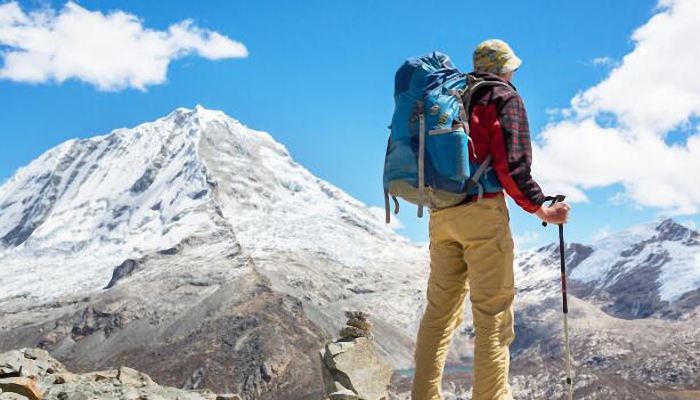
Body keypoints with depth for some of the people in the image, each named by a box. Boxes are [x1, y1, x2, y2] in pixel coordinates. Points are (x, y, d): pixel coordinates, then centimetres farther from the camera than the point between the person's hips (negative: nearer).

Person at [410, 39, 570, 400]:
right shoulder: (505, 97, 0)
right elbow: (512, 166, -12)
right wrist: (542, 211, -3)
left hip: (440, 214, 7)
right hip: (482, 211, -6)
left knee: (439, 310, 11)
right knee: (492, 314, -3)